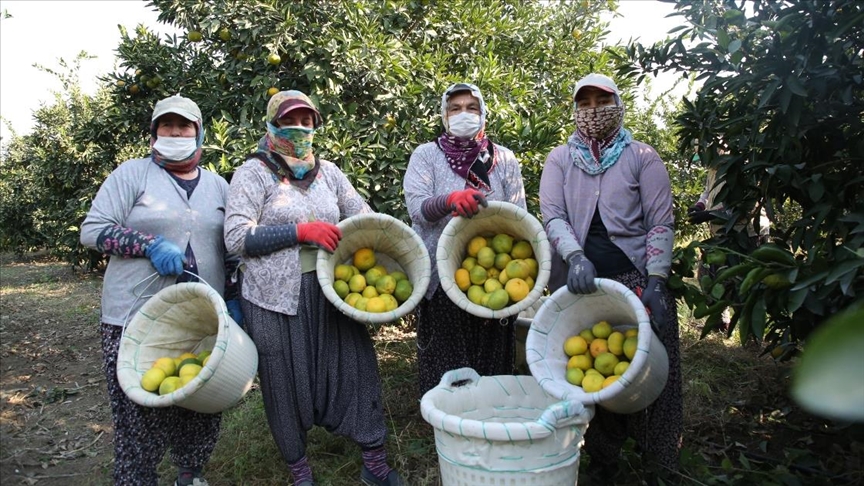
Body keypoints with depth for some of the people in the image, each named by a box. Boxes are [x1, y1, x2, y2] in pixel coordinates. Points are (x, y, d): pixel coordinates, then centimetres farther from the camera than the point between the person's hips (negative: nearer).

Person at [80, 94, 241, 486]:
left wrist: (233, 298, 8)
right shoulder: (132, 174, 2)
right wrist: (151, 245, -16)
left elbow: (232, 251, 17)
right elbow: (92, 229, -4)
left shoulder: (218, 185, 13)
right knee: (141, 412, -2)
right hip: (137, 320, -3)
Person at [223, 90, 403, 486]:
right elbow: (236, 236, -10)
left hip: (331, 291, 3)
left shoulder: (327, 171, 12)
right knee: (287, 382, 8)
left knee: (354, 369, 3)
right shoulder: (254, 172, 0)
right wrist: (301, 231, -17)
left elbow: (364, 218, 14)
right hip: (278, 297, -3)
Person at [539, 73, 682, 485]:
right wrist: (575, 256, -22)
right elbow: (552, 215, -4)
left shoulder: (642, 158, 4)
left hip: (634, 279, -1)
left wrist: (655, 281, -11)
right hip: (578, 281, 2)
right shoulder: (559, 159, 8)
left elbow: (660, 223, -1)